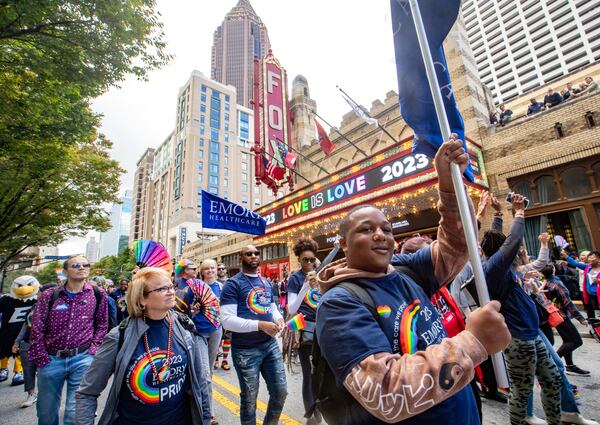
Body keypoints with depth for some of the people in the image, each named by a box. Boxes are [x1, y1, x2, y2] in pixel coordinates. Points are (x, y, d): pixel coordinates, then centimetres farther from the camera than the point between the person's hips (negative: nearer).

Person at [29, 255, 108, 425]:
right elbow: (37, 330, 2)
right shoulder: (49, 295, 0)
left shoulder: (98, 294, 0)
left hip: (83, 358, -2)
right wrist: (41, 359, -2)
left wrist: (93, 350, -4)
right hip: (51, 359, 2)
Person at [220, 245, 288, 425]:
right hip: (245, 350, -6)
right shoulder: (233, 284, -12)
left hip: (270, 344, 6)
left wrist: (279, 319, -5)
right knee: (249, 398, 13)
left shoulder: (267, 283, 9)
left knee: (281, 391, 14)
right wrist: (260, 325, -27)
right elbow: (227, 320, -19)